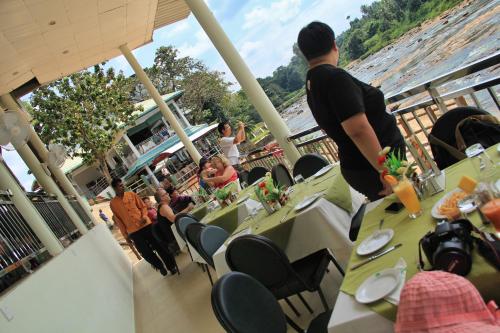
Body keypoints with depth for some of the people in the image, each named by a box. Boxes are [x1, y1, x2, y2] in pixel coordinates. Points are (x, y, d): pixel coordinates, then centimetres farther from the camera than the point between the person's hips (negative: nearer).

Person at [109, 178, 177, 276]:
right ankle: (160, 266, 24)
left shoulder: (131, 194, 3)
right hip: (133, 231, -1)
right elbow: (118, 220, 3)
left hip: (145, 224, 1)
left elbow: (143, 206, 8)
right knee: (146, 252, 1)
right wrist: (125, 234, 0)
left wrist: (144, 216, -11)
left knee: (159, 246, 4)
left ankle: (171, 265, 17)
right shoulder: (113, 203, 0)